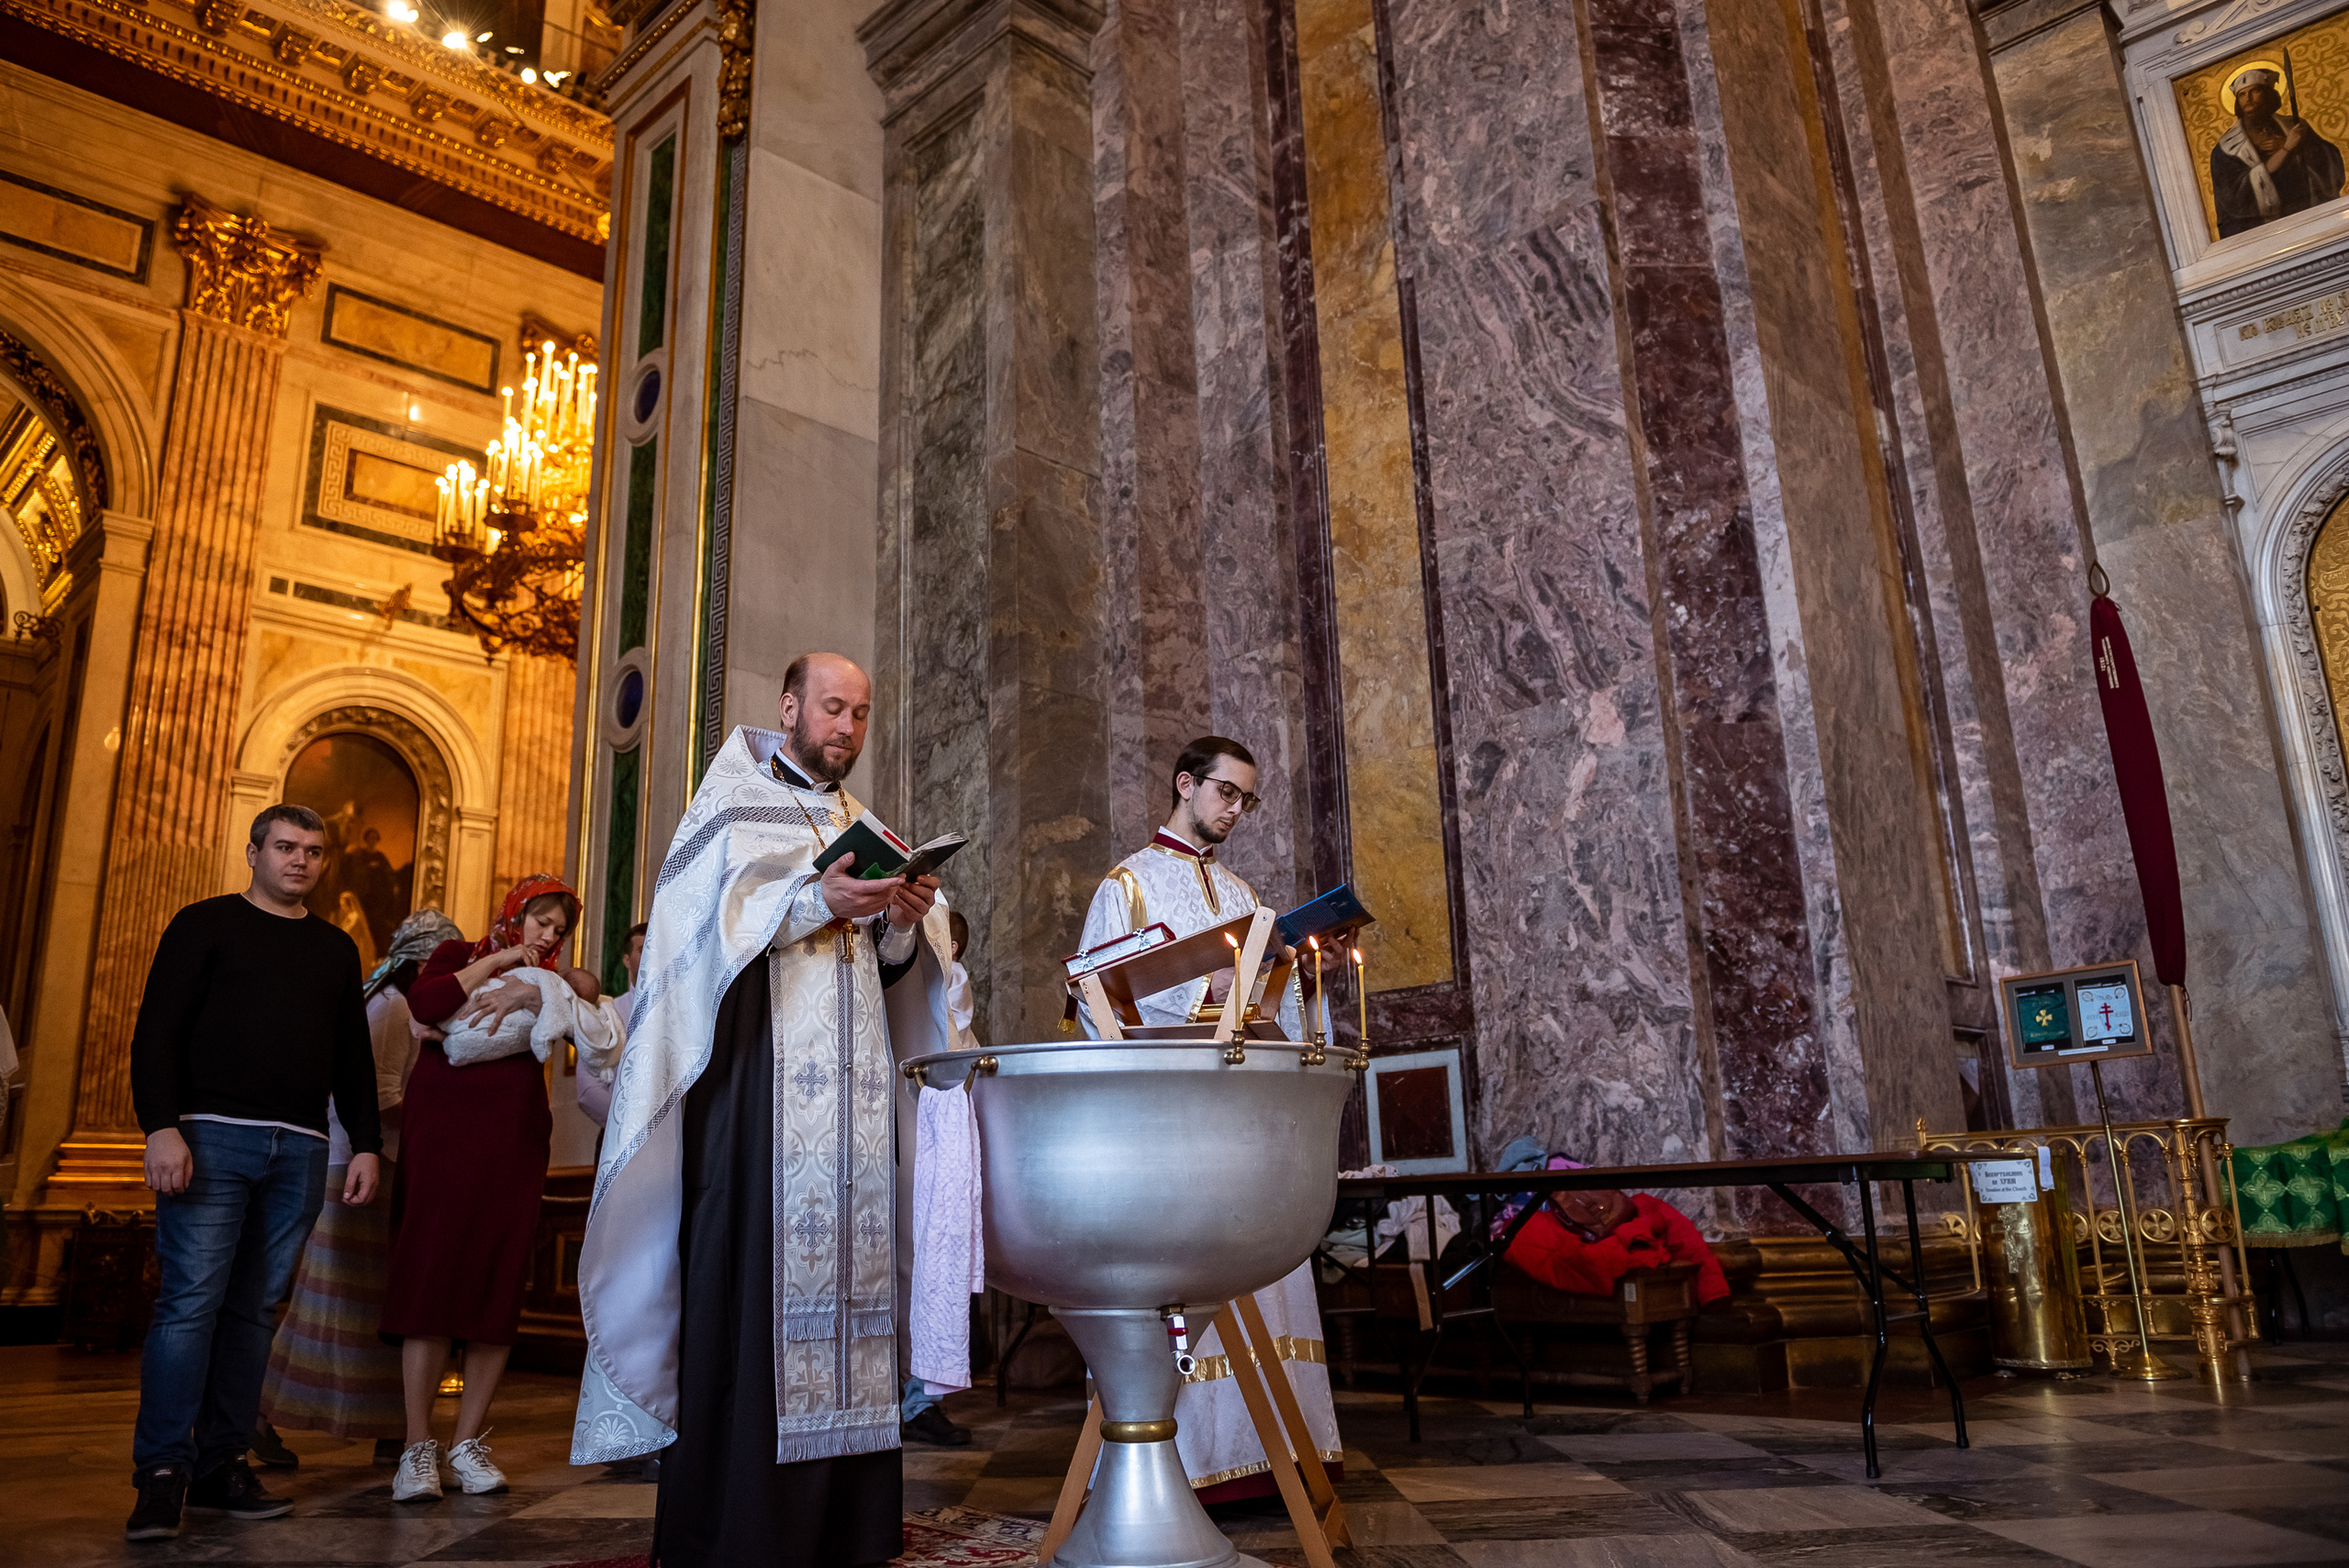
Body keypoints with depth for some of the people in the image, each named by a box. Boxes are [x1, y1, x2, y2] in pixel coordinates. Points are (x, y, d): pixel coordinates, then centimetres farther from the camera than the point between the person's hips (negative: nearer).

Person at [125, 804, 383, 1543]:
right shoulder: (206, 924, 6)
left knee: (254, 1309, 4)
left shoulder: (336, 949, 19)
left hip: (300, 1149, 4)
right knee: (192, 1297, -9)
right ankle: (162, 1470, -2)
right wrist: (161, 1126, -14)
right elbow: (157, 1030, -2)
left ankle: (219, 1466, 9)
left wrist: (366, 1144, 11)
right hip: (213, 1134, -4)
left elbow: (353, 1058, 20)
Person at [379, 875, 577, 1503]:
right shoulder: (458, 956, 14)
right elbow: (424, 1003, -7)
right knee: (431, 1272, -9)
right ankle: (417, 1446, -5)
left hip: (513, 1141, 3)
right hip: (443, 1130, -3)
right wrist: (497, 960, -3)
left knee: (499, 1285, -1)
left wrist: (527, 993, -12)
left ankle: (469, 1442, 4)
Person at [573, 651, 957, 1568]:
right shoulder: (733, 802, 7)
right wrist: (811, 901, -18)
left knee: (847, 1261, 1)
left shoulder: (863, 829, 22)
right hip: (760, 1072, -5)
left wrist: (903, 923, -2)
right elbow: (702, 923, -7)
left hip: (853, 1085, 5)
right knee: (753, 1275, -11)